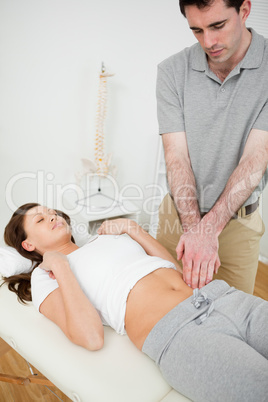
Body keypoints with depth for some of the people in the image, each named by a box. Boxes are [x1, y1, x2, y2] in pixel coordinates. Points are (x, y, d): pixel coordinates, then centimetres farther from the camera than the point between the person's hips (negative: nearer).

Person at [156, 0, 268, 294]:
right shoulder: (172, 71, -7)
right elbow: (176, 155, -14)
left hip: (238, 220, -1)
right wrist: (192, 226, -25)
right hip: (179, 212, 2)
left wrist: (208, 227, -28)